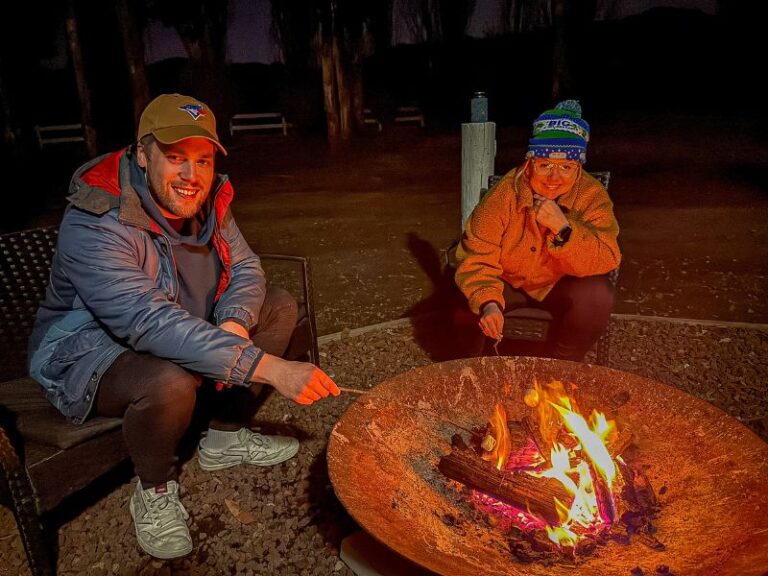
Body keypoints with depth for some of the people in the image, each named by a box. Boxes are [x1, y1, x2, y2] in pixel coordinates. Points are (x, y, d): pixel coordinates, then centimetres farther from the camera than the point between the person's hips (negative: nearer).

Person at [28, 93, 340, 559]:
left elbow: (246, 269, -5)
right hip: (92, 353, -7)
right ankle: (155, 490, -4)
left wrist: (234, 324, -29)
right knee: (170, 382, -39)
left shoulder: (207, 199, -9)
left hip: (186, 331, 7)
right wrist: (270, 368, -47)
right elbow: (153, 325, -42)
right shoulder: (95, 225, -31)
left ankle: (225, 437, 9)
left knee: (280, 307, -3)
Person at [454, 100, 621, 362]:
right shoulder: (505, 193, -22)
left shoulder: (593, 196, -19)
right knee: (468, 302, -25)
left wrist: (563, 229, -42)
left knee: (596, 296, -27)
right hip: (507, 282, 0)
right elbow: (477, 258, -23)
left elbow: (606, 263, -26)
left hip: (560, 285, 1)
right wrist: (488, 303, -42)